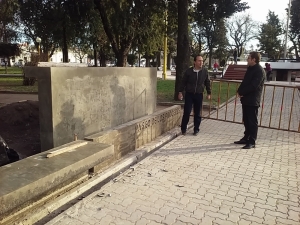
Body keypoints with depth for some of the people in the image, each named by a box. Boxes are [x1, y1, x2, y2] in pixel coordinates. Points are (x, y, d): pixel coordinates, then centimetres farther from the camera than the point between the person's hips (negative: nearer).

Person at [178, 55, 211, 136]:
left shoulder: (205, 71, -1)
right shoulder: (189, 71, -6)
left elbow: (207, 83, 8)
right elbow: (183, 82, 1)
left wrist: (209, 93, 8)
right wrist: (180, 92, -3)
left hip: (199, 95, 2)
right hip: (189, 94, -1)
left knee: (197, 113, 7)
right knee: (186, 112, -4)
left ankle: (196, 129, 20)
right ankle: (183, 129, 12)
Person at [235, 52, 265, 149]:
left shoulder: (260, 71, -13)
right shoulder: (250, 68, 15)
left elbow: (253, 86, -21)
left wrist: (241, 92, -13)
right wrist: (239, 91, 1)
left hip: (253, 100, -9)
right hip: (246, 99, 9)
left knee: (252, 121, -3)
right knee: (246, 120, 15)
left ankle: (252, 142, 3)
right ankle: (246, 138, 25)